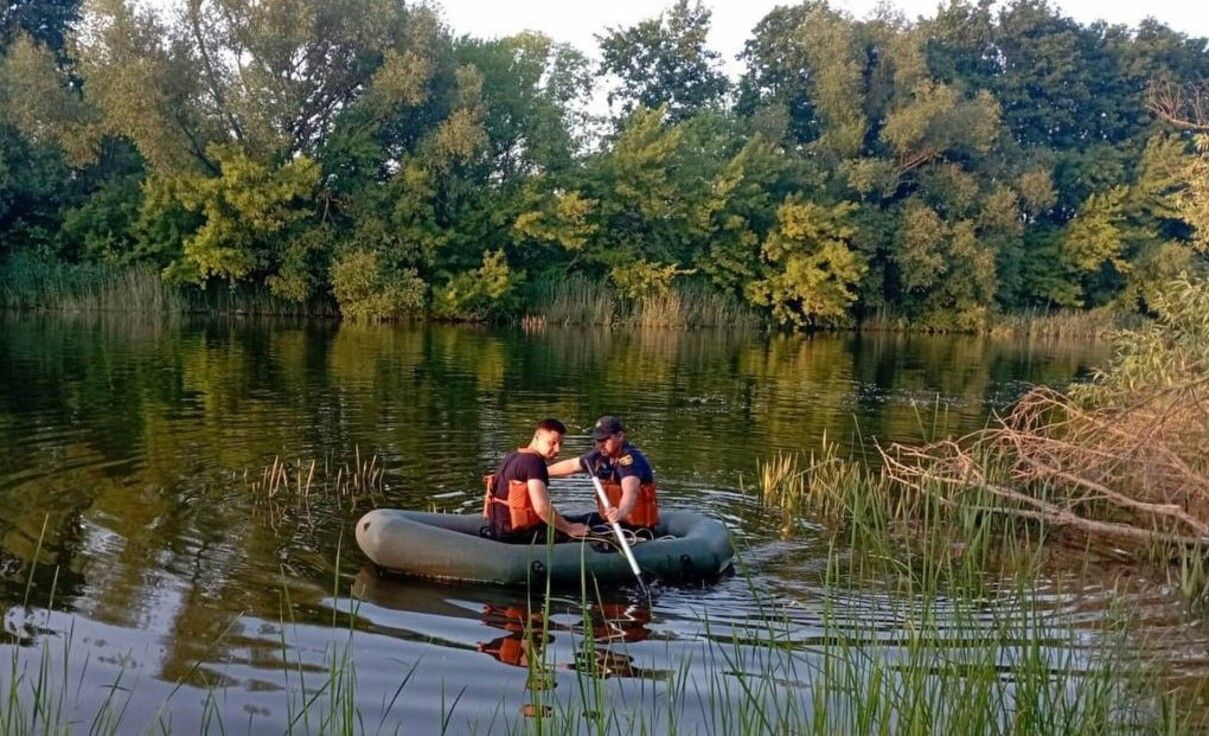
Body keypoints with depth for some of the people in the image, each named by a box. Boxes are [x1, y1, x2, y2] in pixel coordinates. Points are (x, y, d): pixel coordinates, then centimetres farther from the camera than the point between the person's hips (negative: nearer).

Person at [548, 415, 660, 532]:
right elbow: (571, 465, 22)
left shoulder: (630, 458, -22)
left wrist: (621, 512, -63)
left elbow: (630, 492, -42)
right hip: (608, 519, 8)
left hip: (635, 526, -8)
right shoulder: (599, 456, 3)